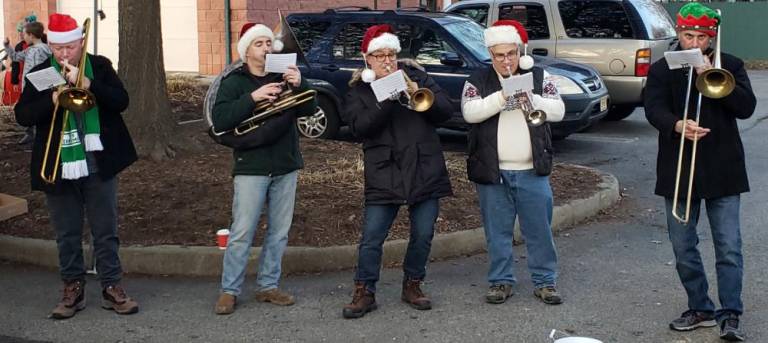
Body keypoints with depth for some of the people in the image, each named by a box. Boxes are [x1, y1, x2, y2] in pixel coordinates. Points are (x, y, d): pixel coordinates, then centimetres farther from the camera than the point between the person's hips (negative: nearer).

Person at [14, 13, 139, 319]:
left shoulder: (100, 66, 2)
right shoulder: (40, 73, 3)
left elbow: (121, 101, -9)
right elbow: (22, 115, -4)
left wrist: (88, 84, -21)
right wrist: (52, 100, -21)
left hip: (98, 164, -1)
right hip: (58, 168, 1)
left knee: (105, 231, 5)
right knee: (67, 234, 9)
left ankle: (112, 288, 14)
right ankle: (73, 289, 20)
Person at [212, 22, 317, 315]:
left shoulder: (285, 77, 9)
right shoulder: (234, 82, -2)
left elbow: (309, 109, 1)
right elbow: (220, 120, -14)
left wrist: (300, 85, -16)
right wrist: (252, 98, -22)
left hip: (286, 167, 4)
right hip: (251, 167, -4)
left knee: (279, 232, 9)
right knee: (242, 233, -5)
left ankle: (268, 286, 19)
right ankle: (230, 290, 4)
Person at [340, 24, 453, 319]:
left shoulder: (416, 76, 8)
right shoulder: (358, 90, 5)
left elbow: (445, 111, 0)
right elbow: (360, 126, -13)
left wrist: (416, 92, -16)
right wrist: (388, 96, -21)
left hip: (425, 170, 2)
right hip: (384, 174, -2)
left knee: (423, 235, 7)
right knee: (372, 238, -3)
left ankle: (412, 285, 24)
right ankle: (364, 293, 9)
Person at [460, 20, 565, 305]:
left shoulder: (539, 77, 6)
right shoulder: (478, 80, 2)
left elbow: (558, 110, -4)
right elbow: (470, 112, -15)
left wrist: (531, 98, -19)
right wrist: (502, 97, -24)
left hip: (532, 171, 1)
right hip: (493, 172, -1)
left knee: (540, 230, 5)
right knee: (498, 231, 7)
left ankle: (545, 281, 16)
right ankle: (501, 281, 19)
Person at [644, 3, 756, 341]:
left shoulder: (730, 66, 5)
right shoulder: (661, 70, 4)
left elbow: (746, 107, -7)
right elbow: (654, 109, -11)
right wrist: (678, 125, -32)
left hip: (723, 170, -1)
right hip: (677, 171, 1)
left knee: (729, 247, -4)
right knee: (683, 247, 8)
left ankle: (730, 314, 3)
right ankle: (699, 308, 23)